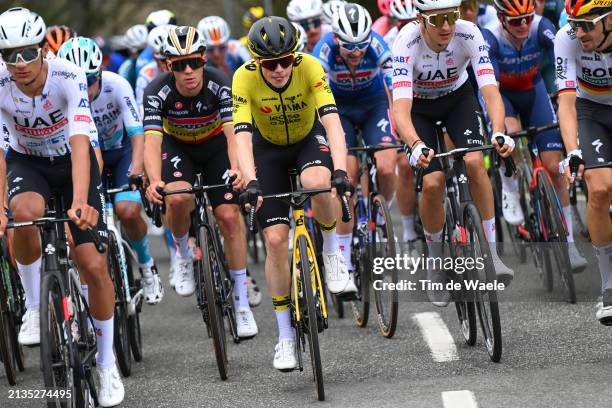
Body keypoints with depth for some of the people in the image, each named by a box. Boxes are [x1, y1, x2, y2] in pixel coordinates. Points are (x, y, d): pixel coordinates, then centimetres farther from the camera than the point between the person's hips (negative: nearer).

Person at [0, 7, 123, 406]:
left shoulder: (69, 78, -30)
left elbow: (79, 143, -39)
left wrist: (80, 203, -53)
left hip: (72, 162, -1)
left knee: (94, 266, -9)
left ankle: (106, 362, 10)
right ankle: (34, 308, -13)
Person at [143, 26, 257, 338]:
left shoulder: (219, 85, -30)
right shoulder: (158, 92, -30)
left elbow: (233, 132, -40)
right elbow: (152, 141, -39)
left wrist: (237, 170, -60)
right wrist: (154, 180, -58)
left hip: (215, 145, 0)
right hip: (177, 146, 0)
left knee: (229, 215, -12)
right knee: (177, 198, -31)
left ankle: (242, 303, -1)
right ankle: (182, 252, 2)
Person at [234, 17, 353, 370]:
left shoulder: (309, 67, -30)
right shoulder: (245, 78, -29)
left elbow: (332, 121, -37)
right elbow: (242, 136, -35)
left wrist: (340, 171, -52)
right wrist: (251, 182, -51)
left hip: (309, 137, -1)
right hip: (269, 147, 1)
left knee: (316, 183, -37)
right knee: (275, 239, -8)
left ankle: (333, 252, -7)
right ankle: (285, 335, 4)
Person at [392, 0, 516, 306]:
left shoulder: (469, 35, -29)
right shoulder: (407, 43, -34)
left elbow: (490, 89, -36)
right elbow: (401, 107, -42)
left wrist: (499, 132, -54)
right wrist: (416, 145, -60)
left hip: (458, 98, 1)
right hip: (419, 107, -1)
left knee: (474, 162, -26)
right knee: (432, 182, -18)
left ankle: (491, 252, -15)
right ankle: (435, 264, 5)